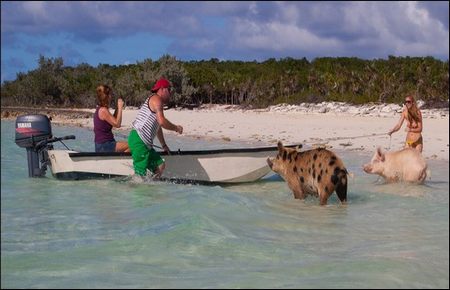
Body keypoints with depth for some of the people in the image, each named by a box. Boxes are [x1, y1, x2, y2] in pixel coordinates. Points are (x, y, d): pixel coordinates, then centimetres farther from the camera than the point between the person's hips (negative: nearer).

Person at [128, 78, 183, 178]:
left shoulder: (157, 102, 26)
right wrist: (176, 128, -5)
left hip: (145, 143, 11)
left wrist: (164, 145, 35)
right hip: (139, 140, -11)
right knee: (140, 174, -12)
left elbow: (157, 126, 32)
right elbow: (162, 122, -21)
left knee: (160, 165, 9)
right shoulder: (156, 99, -7)